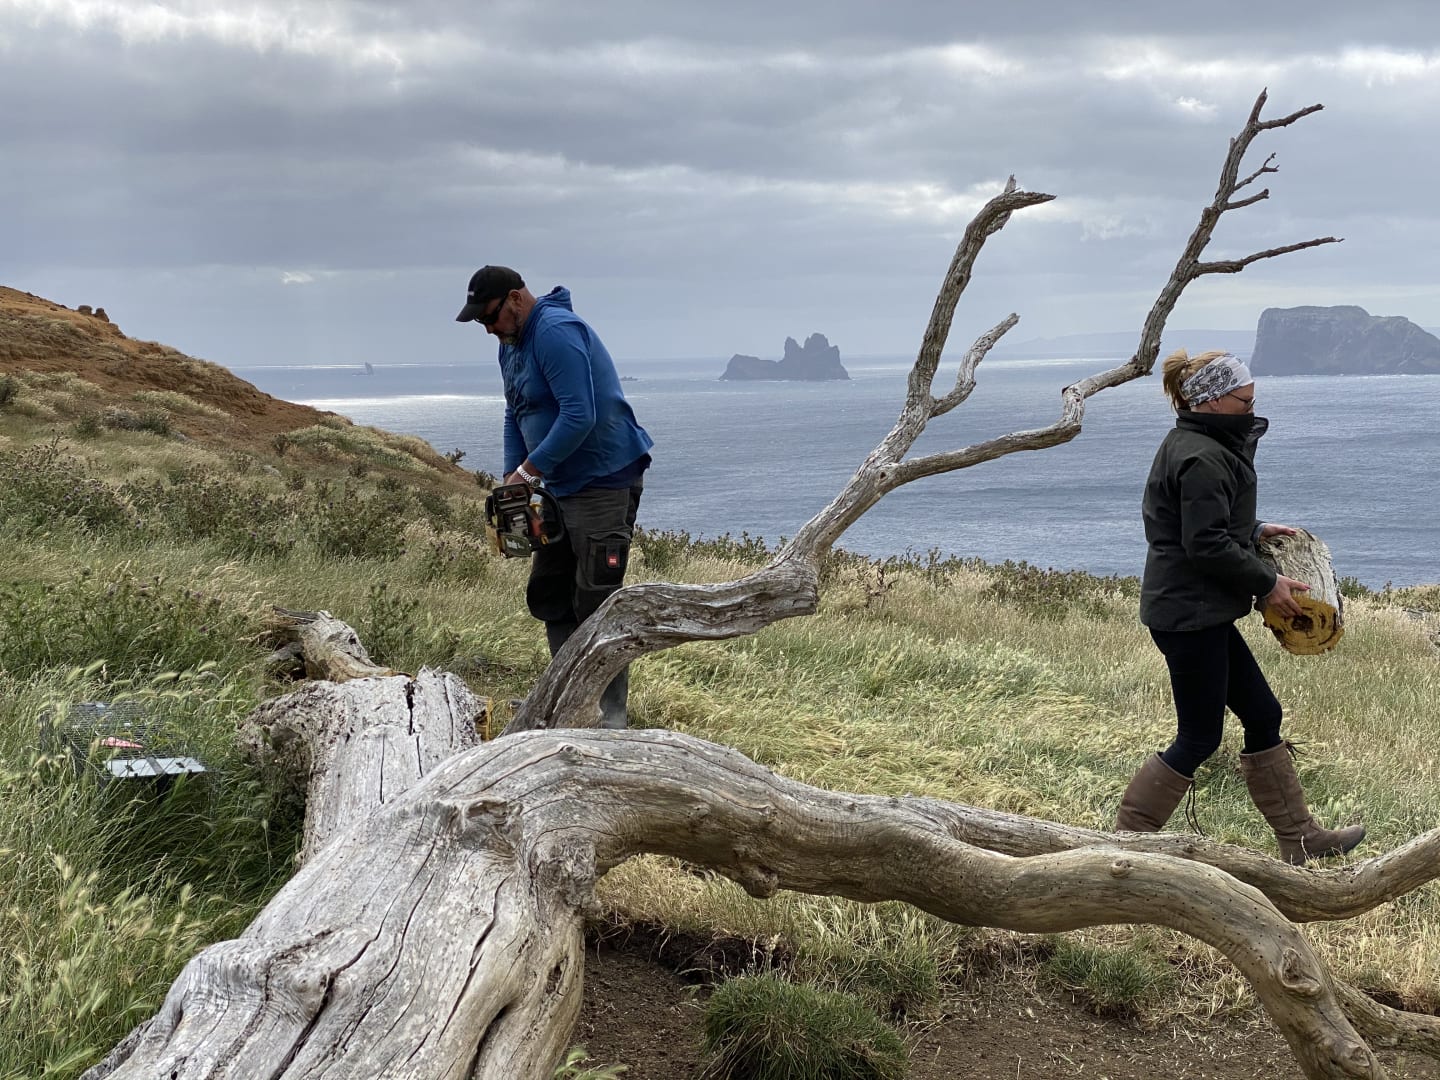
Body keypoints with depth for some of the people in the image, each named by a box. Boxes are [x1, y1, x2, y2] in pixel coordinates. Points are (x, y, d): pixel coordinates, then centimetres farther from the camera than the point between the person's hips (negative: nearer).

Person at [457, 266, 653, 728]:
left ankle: (613, 715, -3)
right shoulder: (511, 344, 12)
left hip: (605, 481, -11)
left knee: (596, 603, -9)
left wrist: (527, 472, -19)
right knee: (548, 596, 12)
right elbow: (516, 415, 19)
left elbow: (579, 416, -27)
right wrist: (512, 481, 6)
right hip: (561, 486, 11)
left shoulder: (556, 332, -20)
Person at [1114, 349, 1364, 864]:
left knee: (1261, 715, 14)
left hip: (1200, 612, 11)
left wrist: (1255, 530, 16)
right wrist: (1268, 582, -12)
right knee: (1199, 738, -1)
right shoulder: (1202, 459, -19)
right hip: (1189, 613, -11)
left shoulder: (1190, 446, 13)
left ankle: (1300, 840, 23)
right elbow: (1207, 545, -23)